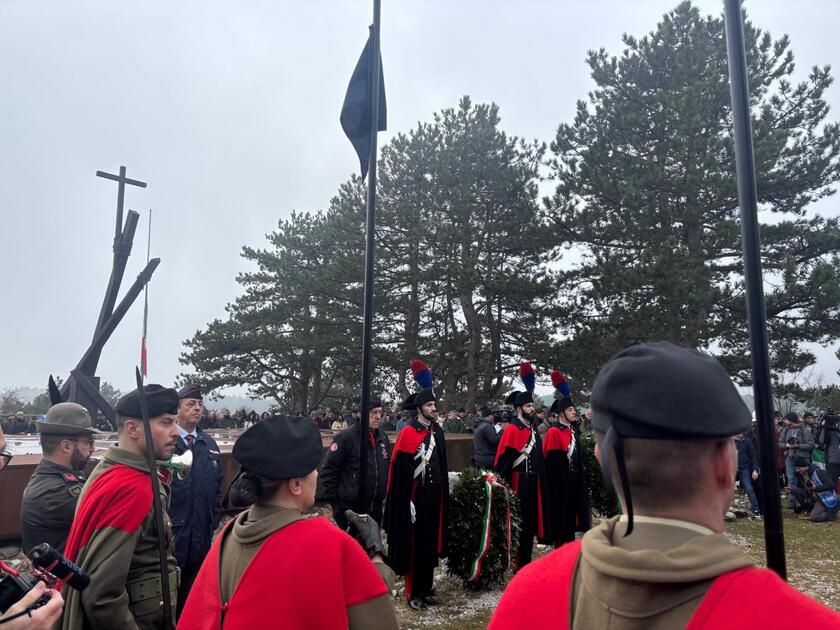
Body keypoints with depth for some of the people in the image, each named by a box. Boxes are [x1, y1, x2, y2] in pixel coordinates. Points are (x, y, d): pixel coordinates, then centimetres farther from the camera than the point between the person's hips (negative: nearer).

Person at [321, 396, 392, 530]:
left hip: (376, 508, 6)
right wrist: (333, 501, -12)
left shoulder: (383, 437, 6)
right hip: (350, 509, -6)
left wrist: (383, 494, 14)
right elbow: (328, 470, -12)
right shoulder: (346, 437, -14)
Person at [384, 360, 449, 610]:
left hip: (435, 494, 7)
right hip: (415, 495, -6)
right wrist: (406, 500, -15)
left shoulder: (437, 431, 8)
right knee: (414, 544, 3)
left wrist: (443, 492, 13)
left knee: (431, 542, 14)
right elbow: (399, 469, -13)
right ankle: (413, 593, 16)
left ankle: (427, 589, 27)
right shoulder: (408, 433, -13)